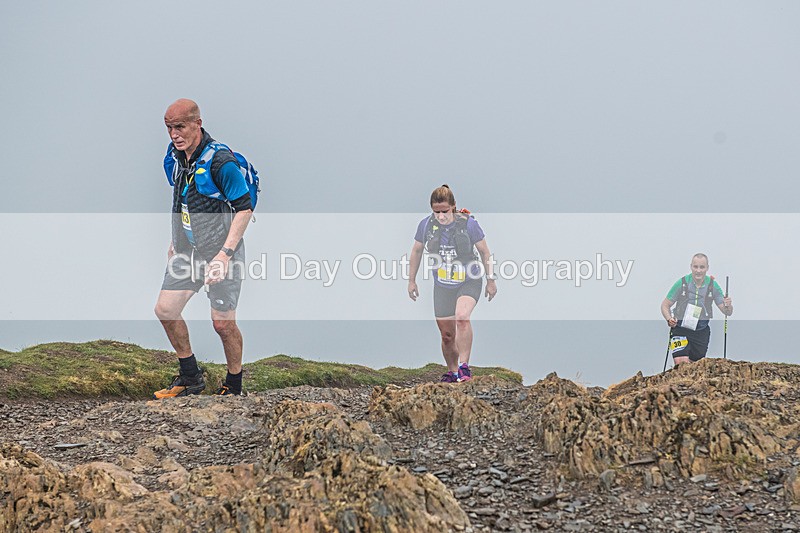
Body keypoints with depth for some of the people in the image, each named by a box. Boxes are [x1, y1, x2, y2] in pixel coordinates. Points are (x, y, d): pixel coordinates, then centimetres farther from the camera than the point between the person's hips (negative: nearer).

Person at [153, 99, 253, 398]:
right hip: (188, 250, 8)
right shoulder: (175, 155, 4)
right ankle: (190, 378, 17)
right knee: (165, 309, 1)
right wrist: (175, 241, 22)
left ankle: (234, 389, 14)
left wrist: (225, 253, -22)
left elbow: (244, 208, -18)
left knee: (223, 323, -5)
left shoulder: (220, 161, -21)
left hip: (221, 251, -7)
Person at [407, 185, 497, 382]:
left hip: (469, 282, -3)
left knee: (462, 317, -30)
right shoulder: (426, 225, -8)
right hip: (442, 286, 3)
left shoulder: (468, 224, -15)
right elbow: (416, 251, 9)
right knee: (447, 335, 7)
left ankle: (464, 366, -25)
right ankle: (452, 372, 29)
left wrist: (491, 280, 3)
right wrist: (412, 280, 13)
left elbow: (485, 252, -2)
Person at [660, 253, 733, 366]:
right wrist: (669, 319, -20)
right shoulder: (682, 283, -10)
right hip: (681, 329, -2)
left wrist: (728, 306, -24)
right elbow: (665, 305, -1)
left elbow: (727, 312, -1)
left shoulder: (713, 285, -4)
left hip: (701, 331, 2)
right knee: (682, 363, -20)